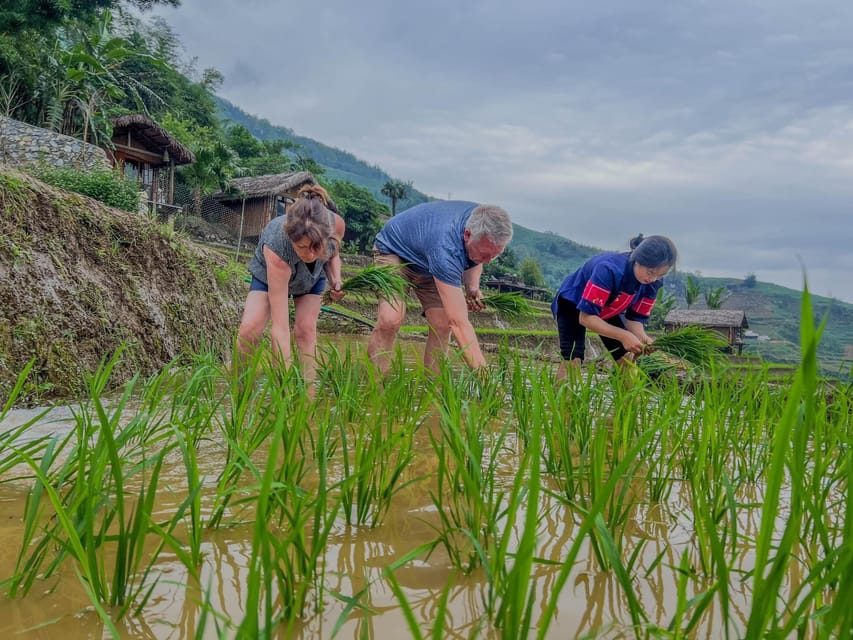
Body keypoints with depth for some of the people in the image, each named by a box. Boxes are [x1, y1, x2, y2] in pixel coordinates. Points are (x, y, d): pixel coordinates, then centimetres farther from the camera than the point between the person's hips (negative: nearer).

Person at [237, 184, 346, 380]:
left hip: (313, 276, 3)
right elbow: (280, 327, -45)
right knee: (249, 329, -20)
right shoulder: (276, 247, -46)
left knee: (305, 328, -16)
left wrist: (335, 280, -27)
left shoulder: (336, 224, -37)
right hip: (269, 274, -2)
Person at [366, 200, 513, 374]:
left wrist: (472, 287, -16)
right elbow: (459, 322, -47)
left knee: (442, 324, -11)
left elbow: (474, 261, 5)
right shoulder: (445, 247, -44)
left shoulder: (483, 224, -23)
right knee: (390, 319, -28)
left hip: (428, 262, 7)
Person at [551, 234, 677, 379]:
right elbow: (586, 317, -39)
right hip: (572, 303, -6)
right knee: (572, 360, -23)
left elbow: (635, 318, -12)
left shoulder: (653, 282, -21)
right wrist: (623, 336, -46)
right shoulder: (608, 269, -40)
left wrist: (642, 337, -33)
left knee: (627, 360, -4)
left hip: (608, 310, 6)